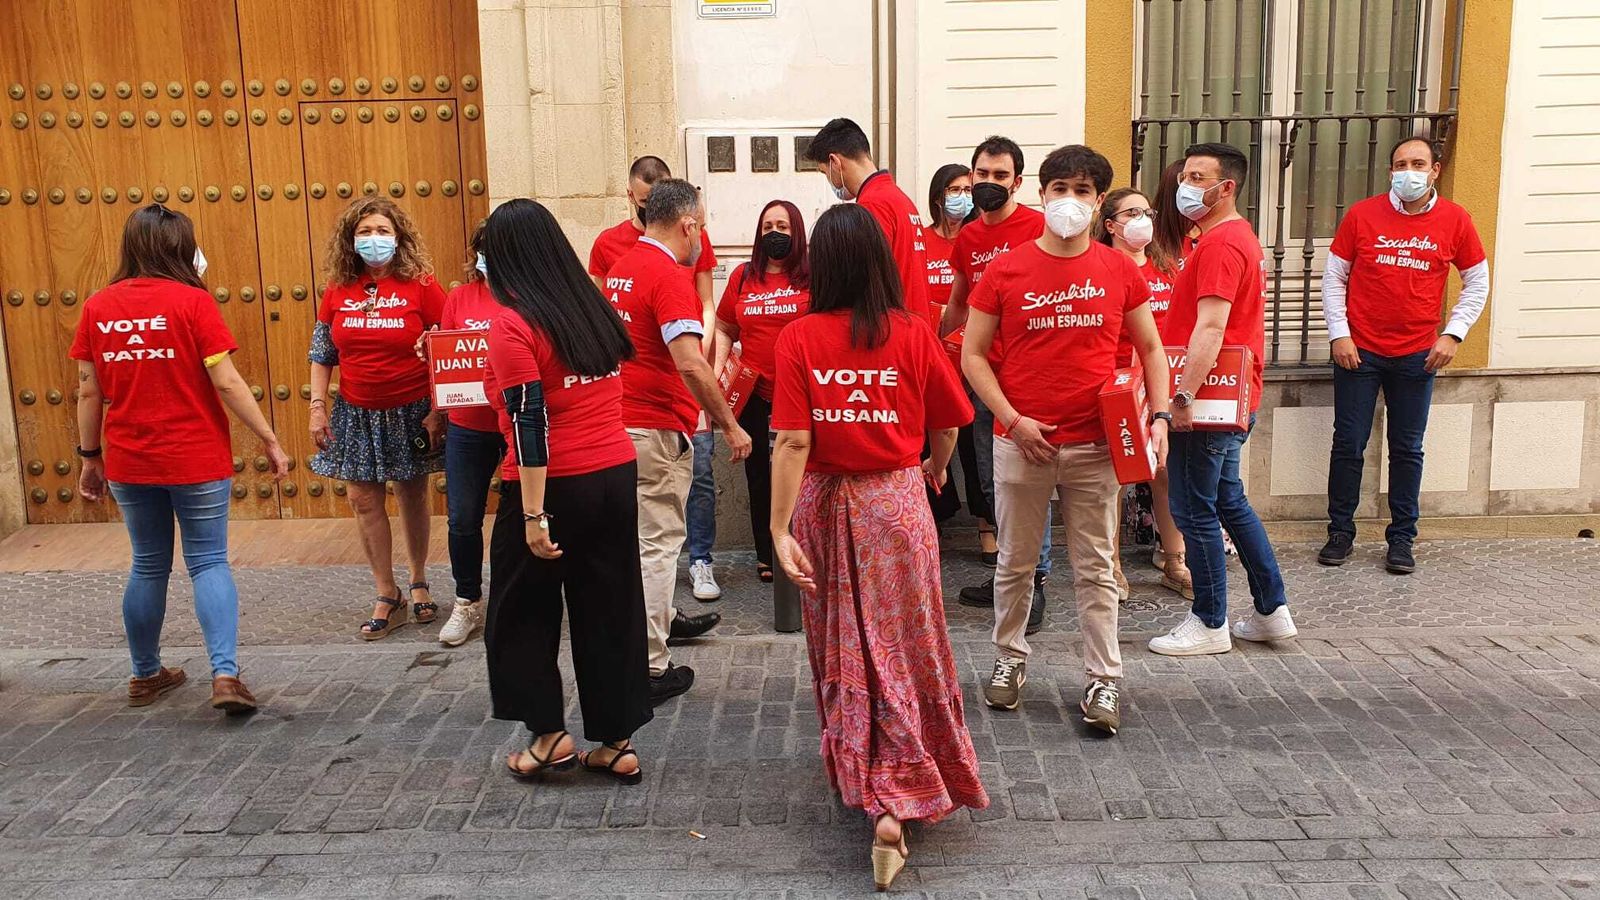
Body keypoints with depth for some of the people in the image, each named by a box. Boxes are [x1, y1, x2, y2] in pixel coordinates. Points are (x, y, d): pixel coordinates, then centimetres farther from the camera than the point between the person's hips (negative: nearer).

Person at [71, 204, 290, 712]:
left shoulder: (98, 307, 3)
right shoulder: (192, 301, -10)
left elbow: (89, 391, 6)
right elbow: (226, 382, -13)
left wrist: (89, 456, 16)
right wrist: (269, 440, -6)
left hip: (128, 463, 4)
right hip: (196, 460, -4)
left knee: (149, 566, 18)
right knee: (208, 563, 5)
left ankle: (146, 676, 29)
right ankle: (225, 674, -8)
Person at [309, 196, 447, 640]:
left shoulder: (421, 286, -9)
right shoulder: (337, 291, 2)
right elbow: (321, 355, 9)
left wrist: (438, 411, -11)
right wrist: (317, 408, 2)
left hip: (412, 413, -3)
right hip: (358, 415, 3)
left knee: (412, 497, 9)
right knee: (364, 500, 4)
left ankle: (418, 583, 29)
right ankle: (388, 597, 16)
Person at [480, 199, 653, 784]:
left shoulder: (514, 326, -12)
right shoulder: (597, 309, 7)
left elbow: (529, 423, -18)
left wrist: (533, 514, -17)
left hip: (555, 485, -6)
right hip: (617, 475, 6)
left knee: (523, 611, 14)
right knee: (610, 610, 13)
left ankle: (550, 734, 18)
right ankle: (617, 742, 20)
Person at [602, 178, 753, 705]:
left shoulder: (620, 269, 11)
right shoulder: (668, 276, -18)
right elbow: (690, 363, -28)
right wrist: (730, 425, -20)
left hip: (620, 420, 9)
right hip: (656, 429, -9)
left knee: (647, 533, 25)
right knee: (658, 542, -2)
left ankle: (661, 618, 44)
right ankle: (649, 671, 4)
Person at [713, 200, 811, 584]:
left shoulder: (813, 276, -4)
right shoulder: (743, 277, 7)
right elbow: (724, 329, 15)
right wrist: (718, 370, 2)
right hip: (755, 394, 3)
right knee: (760, 475, 12)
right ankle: (766, 556, 25)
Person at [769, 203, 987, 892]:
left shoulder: (798, 339, -9)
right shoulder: (913, 333, -7)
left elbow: (792, 441, -14)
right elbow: (946, 426, 2)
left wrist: (779, 529, -12)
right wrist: (935, 470, 23)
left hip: (824, 505, 1)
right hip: (896, 502, 0)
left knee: (839, 653, 17)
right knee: (901, 651, 9)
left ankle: (854, 775, 35)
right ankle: (896, 802, 2)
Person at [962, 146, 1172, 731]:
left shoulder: (1120, 271, 3)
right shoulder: (1005, 271, -2)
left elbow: (1150, 349, 11)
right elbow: (972, 356, 0)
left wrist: (1159, 415, -3)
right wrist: (1013, 420, -10)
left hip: (1095, 446, 1)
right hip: (1021, 442, 0)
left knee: (1095, 568, 7)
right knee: (1016, 562, 12)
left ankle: (1104, 679, 17)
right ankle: (1010, 658, 30)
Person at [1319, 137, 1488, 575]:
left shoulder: (1455, 221, 1)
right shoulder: (1362, 215, -2)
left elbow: (1477, 283, 10)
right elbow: (1334, 277, 3)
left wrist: (1452, 334, -1)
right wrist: (1339, 334, -6)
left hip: (1418, 356, 1)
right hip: (1359, 351, -1)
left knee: (1407, 449, 7)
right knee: (1348, 444, 3)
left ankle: (1402, 538, 17)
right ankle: (1340, 533, 15)